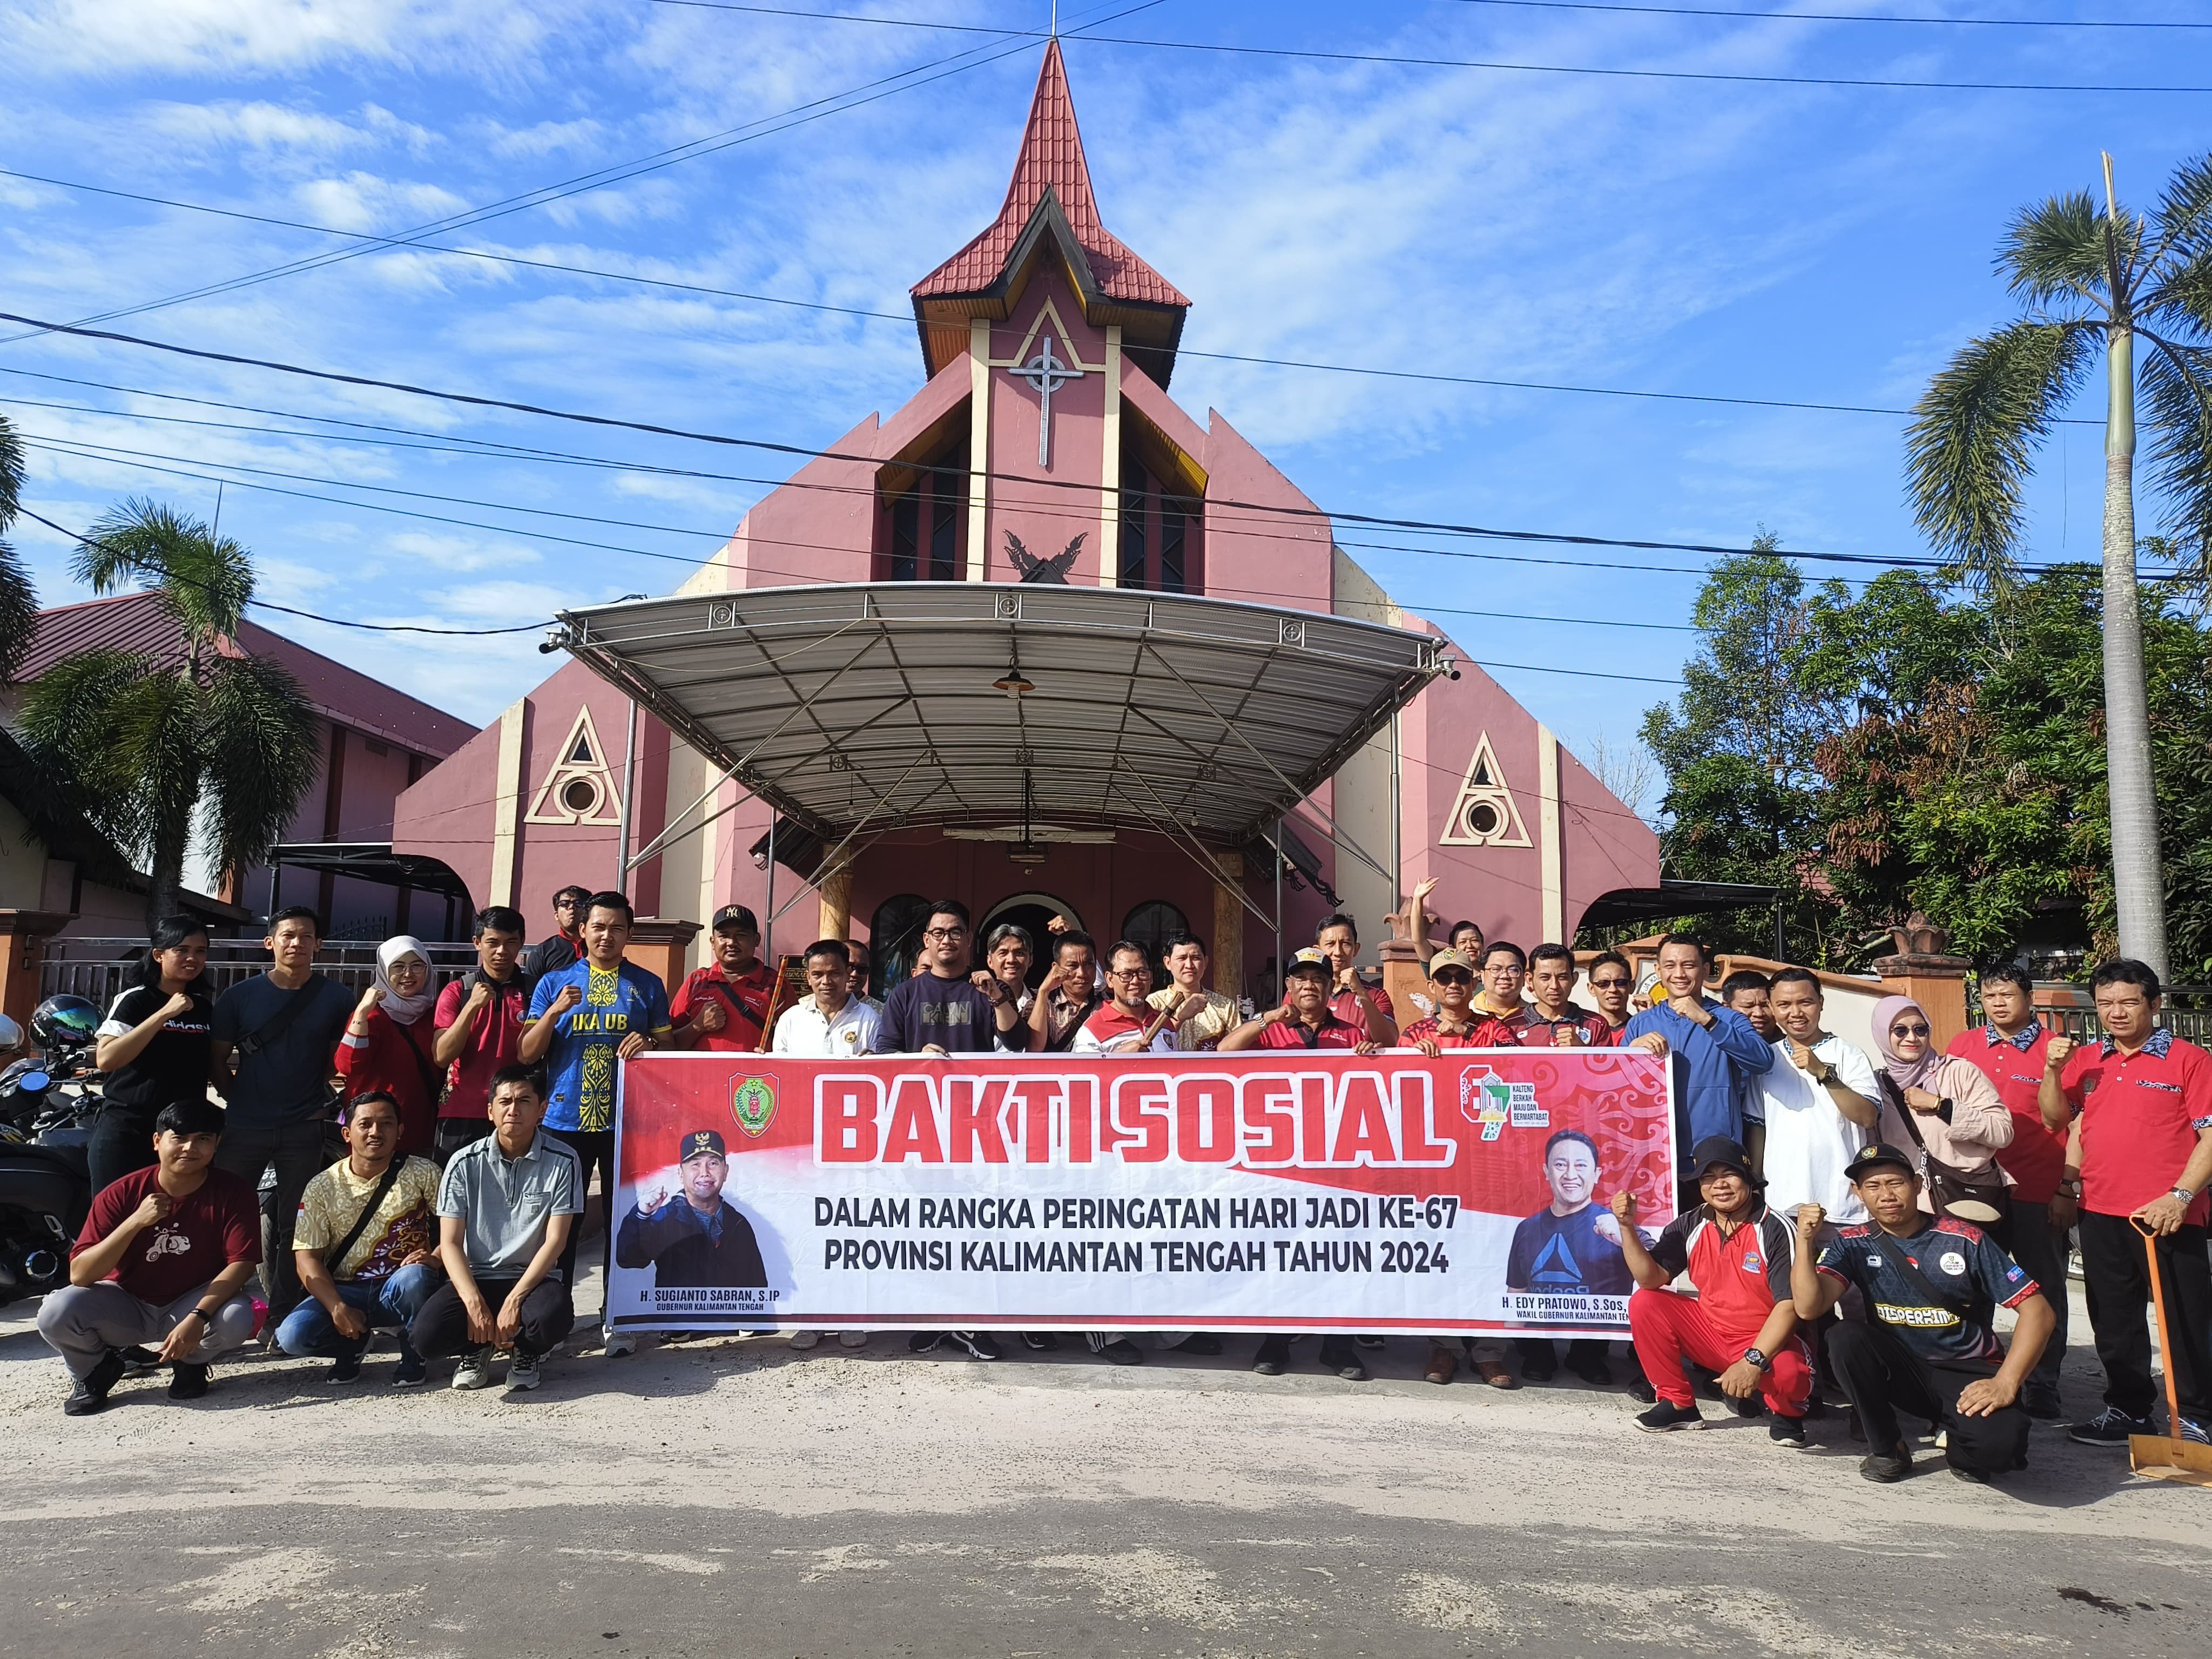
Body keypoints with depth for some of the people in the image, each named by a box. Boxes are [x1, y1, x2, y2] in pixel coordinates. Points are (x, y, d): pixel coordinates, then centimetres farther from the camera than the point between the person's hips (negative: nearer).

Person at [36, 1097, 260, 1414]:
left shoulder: (232, 1192, -13)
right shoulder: (122, 1194, -13)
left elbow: (242, 1262, -19)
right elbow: (79, 1275, -18)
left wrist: (198, 1317, -33)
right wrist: (136, 1222, -32)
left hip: (194, 1303, -1)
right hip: (127, 1304, 1)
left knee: (237, 1318, -33)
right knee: (56, 1312, -27)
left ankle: (190, 1363, 5)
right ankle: (97, 1369, 7)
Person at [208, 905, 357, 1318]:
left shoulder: (336, 998, -1)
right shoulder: (239, 996, 0)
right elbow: (217, 1059, 6)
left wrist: (325, 1102, -1)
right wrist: (239, 1103, 4)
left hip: (304, 1130, 0)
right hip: (244, 1127, 1)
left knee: (294, 1226, 7)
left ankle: (282, 1312, 16)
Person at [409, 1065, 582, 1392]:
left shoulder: (563, 1161, -7)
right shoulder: (465, 1163, -3)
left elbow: (555, 1241, -9)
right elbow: (450, 1243, -4)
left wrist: (514, 1300, -20)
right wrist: (474, 1303, -19)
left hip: (534, 1278, -1)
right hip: (475, 1277, 1)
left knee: (552, 1317, -36)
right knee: (425, 1336, -27)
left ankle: (525, 1352, 4)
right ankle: (477, 1347, 11)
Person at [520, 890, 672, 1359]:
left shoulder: (648, 986, 7)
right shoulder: (554, 984, 7)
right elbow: (527, 1055, 3)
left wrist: (649, 1045, -12)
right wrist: (555, 1012, -13)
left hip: (628, 1122, 0)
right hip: (565, 1121, 0)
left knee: (623, 1221, 4)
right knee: (561, 1221, 4)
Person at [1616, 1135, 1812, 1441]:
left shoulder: (1776, 1231, -17)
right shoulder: (1689, 1226, -3)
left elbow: (1790, 1304, -23)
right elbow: (1651, 1280, -9)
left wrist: (1753, 1361, -33)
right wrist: (1628, 1226, -22)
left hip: (1766, 1342, -5)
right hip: (1709, 1333, 5)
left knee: (1789, 1373, -37)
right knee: (1644, 1303, -12)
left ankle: (1787, 1413, 3)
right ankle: (1677, 1404, 4)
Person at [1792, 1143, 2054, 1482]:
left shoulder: (1965, 1240, -9)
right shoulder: (1853, 1244, -4)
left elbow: (2037, 1311, -10)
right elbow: (1809, 1308, -16)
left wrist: (2005, 1383, -21)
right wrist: (1805, 1240, -27)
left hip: (1968, 1374, -2)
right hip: (1903, 1371, 2)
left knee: (1999, 1441, -33)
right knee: (1845, 1337, -28)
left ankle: (1957, 1439, 6)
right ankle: (1886, 1449, -6)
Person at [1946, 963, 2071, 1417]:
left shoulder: (2054, 1051, -3)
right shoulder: (1963, 1047, 7)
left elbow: (2070, 1125, -3)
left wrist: (2067, 1191, -7)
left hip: (2040, 1194, -3)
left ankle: (2042, 1386, 16)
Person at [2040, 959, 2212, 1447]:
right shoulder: (2086, 1060, 12)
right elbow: (2056, 1118, 13)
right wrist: (2053, 1069, -4)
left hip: (2166, 1216, -5)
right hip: (2101, 1212, 5)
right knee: (2114, 1320, 13)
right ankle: (2128, 1410, 25)